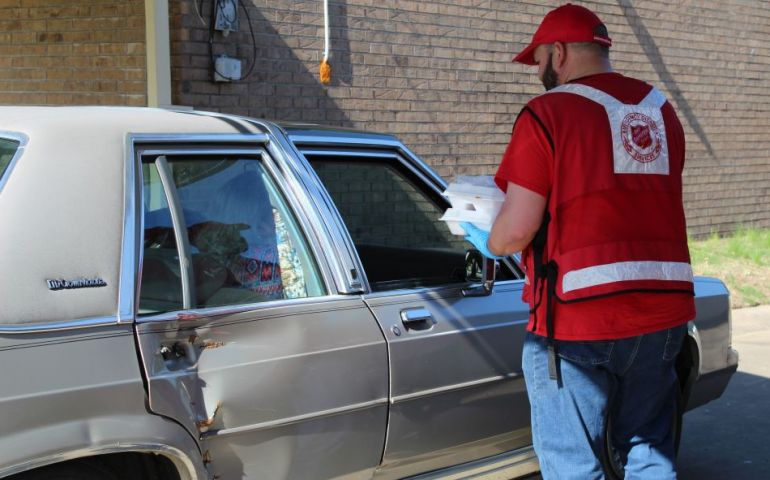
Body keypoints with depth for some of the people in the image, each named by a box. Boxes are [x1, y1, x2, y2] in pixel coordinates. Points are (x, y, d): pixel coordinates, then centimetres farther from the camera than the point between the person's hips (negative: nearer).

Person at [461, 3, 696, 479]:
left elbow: (516, 231, -14)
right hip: (663, 312, 6)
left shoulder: (548, 113, -9)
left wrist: (487, 242, 8)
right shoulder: (661, 109, 11)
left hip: (579, 319, -6)